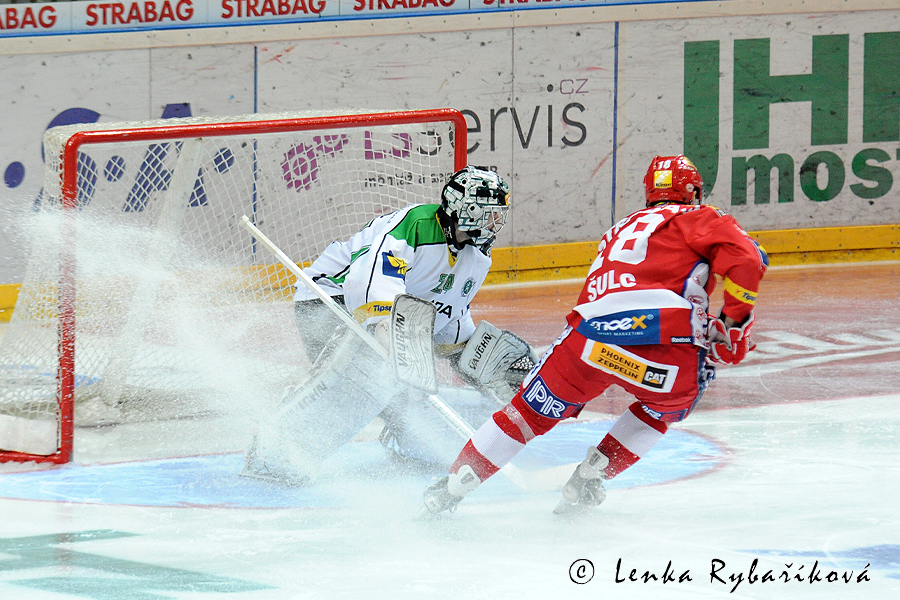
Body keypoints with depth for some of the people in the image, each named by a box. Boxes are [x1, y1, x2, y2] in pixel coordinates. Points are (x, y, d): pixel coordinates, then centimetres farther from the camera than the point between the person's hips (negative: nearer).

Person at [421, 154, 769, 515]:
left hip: (591, 331, 4)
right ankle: (588, 480, 22)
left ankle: (449, 490, 22)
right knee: (670, 403, 29)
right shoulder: (699, 218, 18)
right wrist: (734, 323, 8)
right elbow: (746, 258, -1)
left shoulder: (619, 231, 35)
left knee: (531, 411, 21)